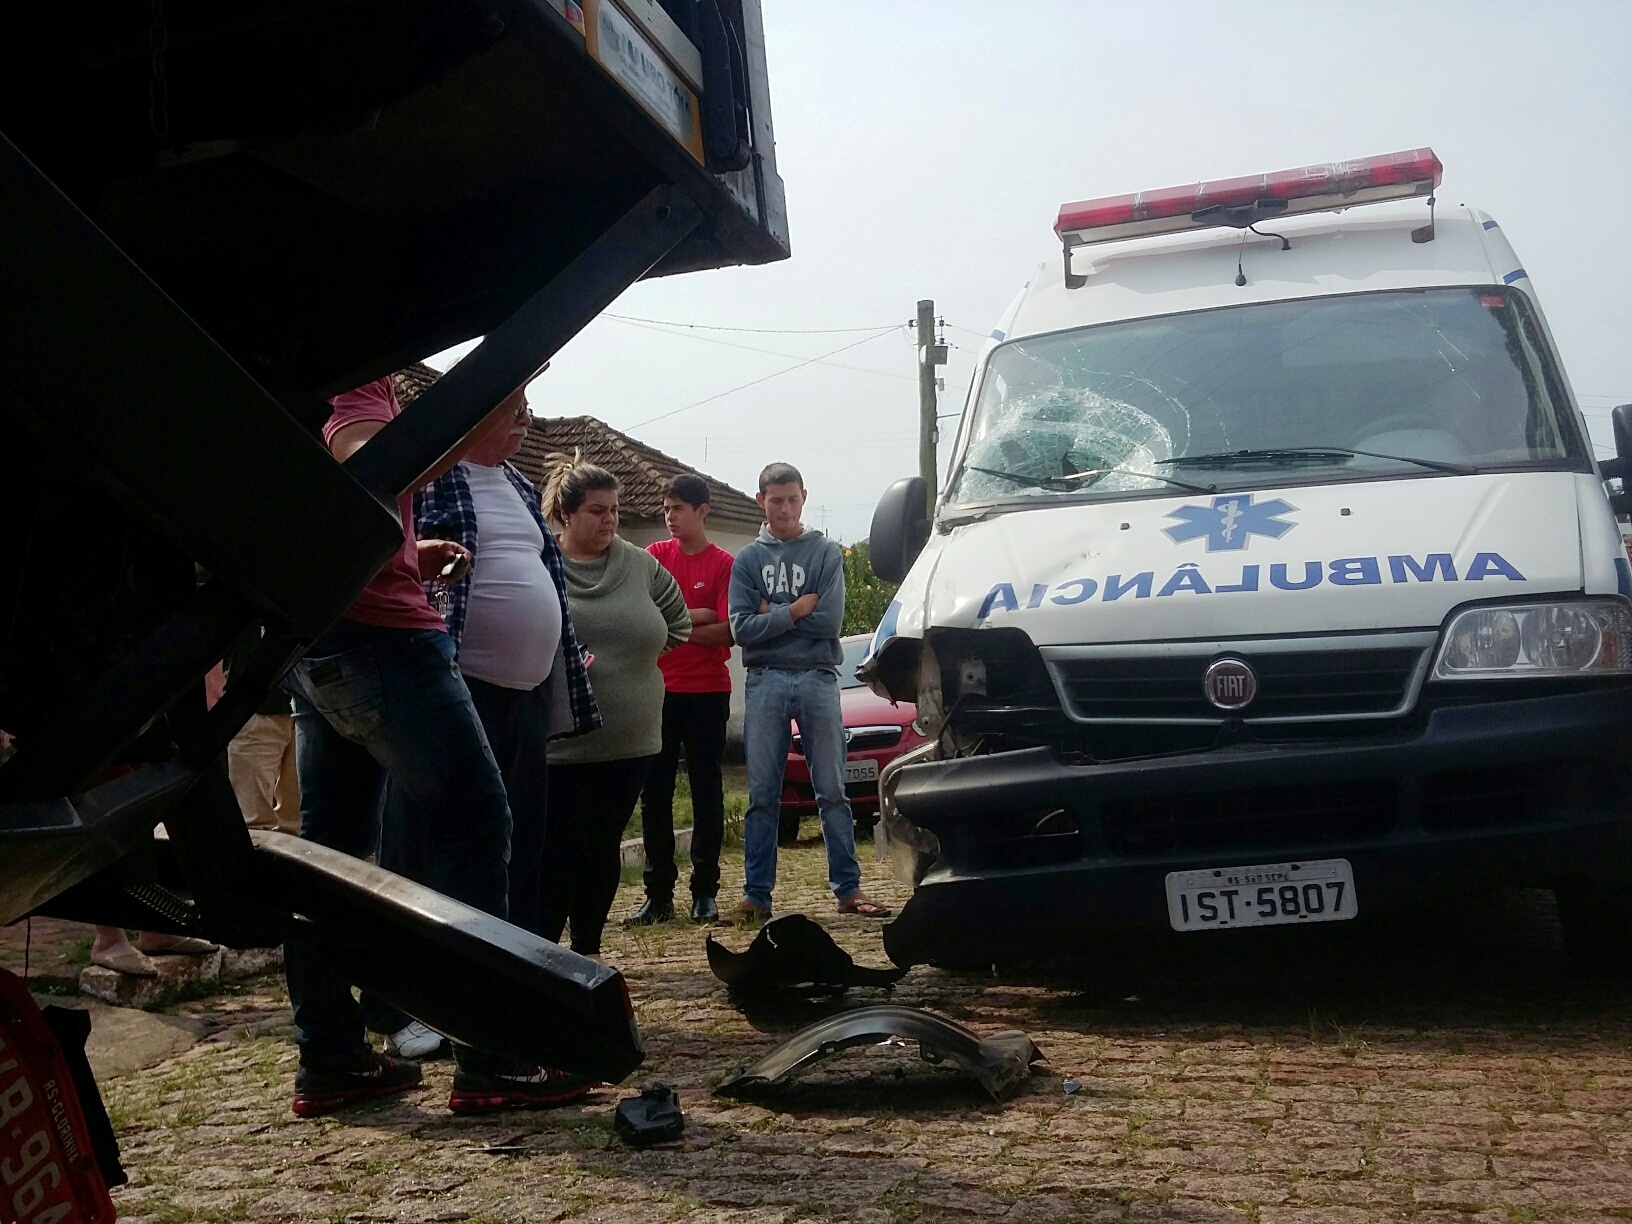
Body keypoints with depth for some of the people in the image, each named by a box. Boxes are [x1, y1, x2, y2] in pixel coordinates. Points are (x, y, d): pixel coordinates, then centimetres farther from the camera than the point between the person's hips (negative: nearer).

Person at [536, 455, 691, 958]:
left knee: (603, 847, 13)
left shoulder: (642, 566, 5)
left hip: (629, 741, 4)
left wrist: (637, 656, 6)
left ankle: (588, 950, 26)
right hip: (559, 742, -4)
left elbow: (677, 624, 17)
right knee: (559, 850, -1)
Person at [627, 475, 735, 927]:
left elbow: (728, 632, -11)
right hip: (659, 689, 3)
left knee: (706, 790, 4)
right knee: (654, 792, 3)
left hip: (708, 691, -3)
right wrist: (695, 616, -10)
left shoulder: (724, 564, -2)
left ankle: (704, 892, 12)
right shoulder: (654, 556, 8)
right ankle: (658, 893, 11)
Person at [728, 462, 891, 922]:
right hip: (765, 681, 1)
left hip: (817, 678, -1)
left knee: (833, 790, 2)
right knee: (761, 795, 4)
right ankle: (756, 894, 9)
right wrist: (797, 610, -8)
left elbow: (830, 621, -7)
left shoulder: (827, 553, 6)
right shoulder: (747, 560, 9)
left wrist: (773, 615, -4)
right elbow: (741, 627, -3)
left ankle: (849, 889, 7)